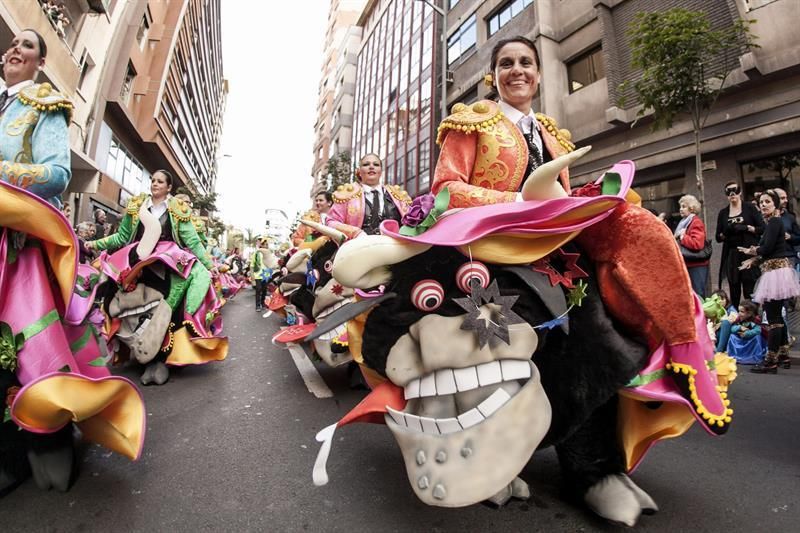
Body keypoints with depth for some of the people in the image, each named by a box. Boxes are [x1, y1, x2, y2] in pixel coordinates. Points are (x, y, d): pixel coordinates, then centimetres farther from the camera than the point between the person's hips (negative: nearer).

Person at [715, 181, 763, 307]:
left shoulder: (749, 207, 4)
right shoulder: (723, 213, 10)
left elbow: (762, 228, 0)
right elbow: (718, 238, 9)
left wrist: (746, 228, -16)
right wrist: (726, 232, -10)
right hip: (731, 255, 2)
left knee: (749, 289, -4)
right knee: (734, 290, 4)